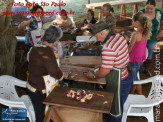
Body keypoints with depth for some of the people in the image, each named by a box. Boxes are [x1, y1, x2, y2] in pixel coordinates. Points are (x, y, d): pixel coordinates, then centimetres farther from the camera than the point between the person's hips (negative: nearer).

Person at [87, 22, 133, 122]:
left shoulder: (108, 47, -31)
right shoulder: (119, 36, -2)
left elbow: (105, 71, -25)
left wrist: (94, 76, -7)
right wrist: (102, 65, 11)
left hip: (120, 83, -9)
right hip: (126, 75, 9)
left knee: (116, 107, 15)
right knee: (117, 104, 29)